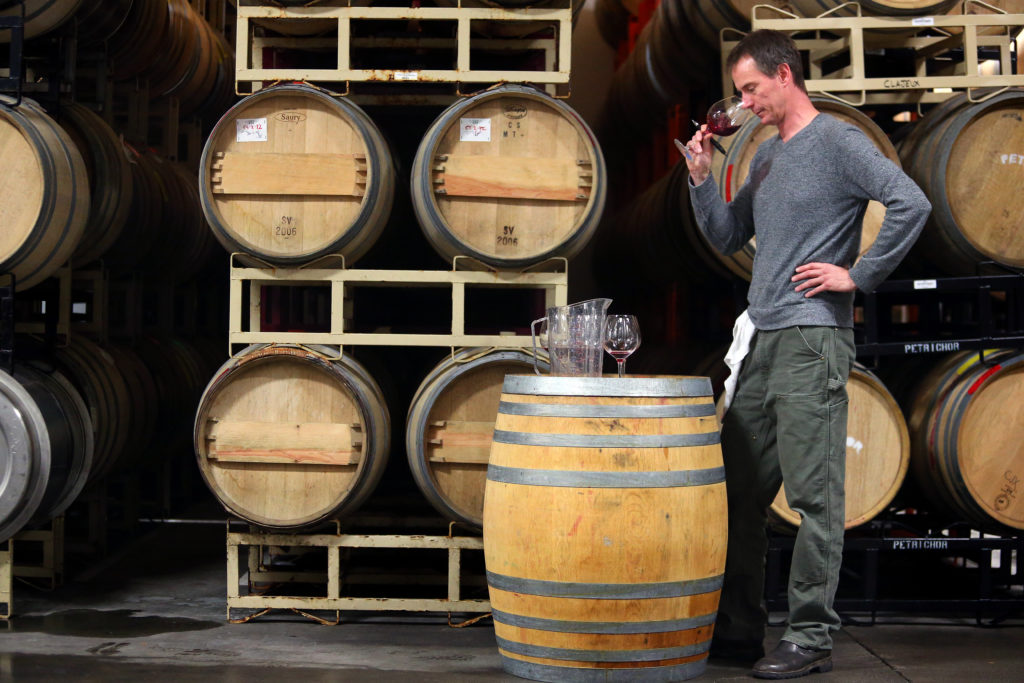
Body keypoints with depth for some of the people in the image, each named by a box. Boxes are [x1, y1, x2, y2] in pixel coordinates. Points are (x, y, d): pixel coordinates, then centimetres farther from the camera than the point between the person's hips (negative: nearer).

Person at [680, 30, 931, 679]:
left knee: (814, 494, -6)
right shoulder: (767, 156, 19)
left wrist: (858, 275, -13)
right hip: (763, 338, 9)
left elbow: (911, 204, -17)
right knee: (739, 491, 10)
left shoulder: (838, 140, -6)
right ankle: (740, 629, 19)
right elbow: (728, 237, 23)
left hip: (812, 339, -9)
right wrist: (702, 177, 9)